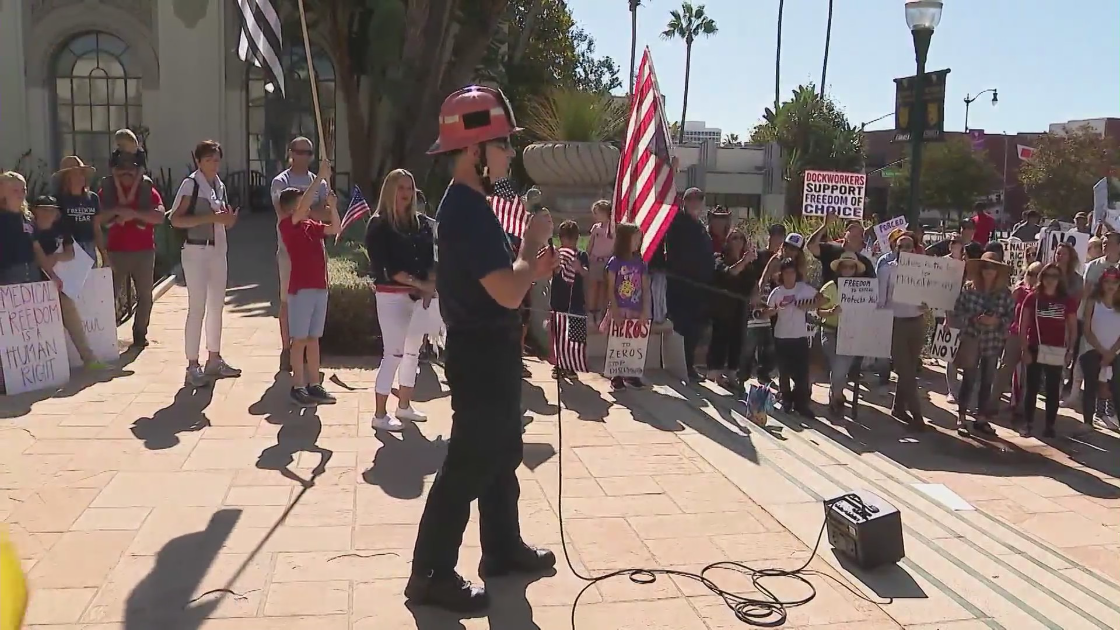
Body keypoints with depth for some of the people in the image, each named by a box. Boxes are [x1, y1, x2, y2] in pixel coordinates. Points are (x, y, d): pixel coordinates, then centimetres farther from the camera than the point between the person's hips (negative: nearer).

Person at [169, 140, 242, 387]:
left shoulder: (219, 185, 14)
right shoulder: (191, 184, -8)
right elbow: (176, 219, -15)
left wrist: (229, 219, 1)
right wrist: (210, 217, -22)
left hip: (218, 250, 8)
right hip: (196, 251, -8)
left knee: (217, 306, 12)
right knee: (197, 309, -7)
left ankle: (214, 360, 23)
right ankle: (192, 367, -3)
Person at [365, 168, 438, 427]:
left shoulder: (422, 223, 9)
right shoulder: (378, 225, -6)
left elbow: (432, 258, 6)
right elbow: (385, 266, -14)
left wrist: (430, 286, -11)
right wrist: (420, 283, -18)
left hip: (419, 295, 6)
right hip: (391, 296, -6)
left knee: (412, 351, 13)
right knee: (393, 352, -7)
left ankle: (404, 406, 26)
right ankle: (380, 414, 1)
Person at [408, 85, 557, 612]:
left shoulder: (465, 205, 11)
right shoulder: (468, 211, -22)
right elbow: (508, 294, -28)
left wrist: (533, 269, 7)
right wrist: (533, 241, -13)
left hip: (489, 351, 11)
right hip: (483, 355, -11)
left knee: (502, 453, 20)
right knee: (468, 464, -2)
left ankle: (503, 549, 35)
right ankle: (430, 574, 10)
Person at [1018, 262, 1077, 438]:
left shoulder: (1067, 300, 4)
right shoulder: (1032, 298, 1)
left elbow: (1073, 328, 8)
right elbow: (1023, 326, 0)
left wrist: (1070, 350, 1)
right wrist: (1025, 349, -6)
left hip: (1057, 352, 1)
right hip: (1035, 349, -1)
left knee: (1053, 390, 6)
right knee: (1032, 388, 2)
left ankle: (1050, 426, 12)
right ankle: (1027, 424, 8)